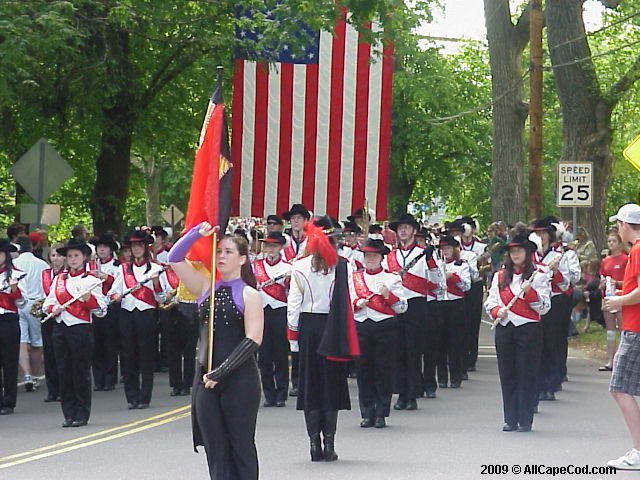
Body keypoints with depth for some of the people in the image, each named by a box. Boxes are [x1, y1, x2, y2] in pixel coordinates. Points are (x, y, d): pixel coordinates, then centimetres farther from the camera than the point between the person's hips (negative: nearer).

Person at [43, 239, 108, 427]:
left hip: (81, 329, -5)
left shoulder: (92, 280, 0)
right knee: (64, 372, 5)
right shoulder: (59, 279, 14)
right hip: (60, 328, 5)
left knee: (81, 372, -1)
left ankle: (82, 415, 5)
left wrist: (88, 298, -20)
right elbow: (47, 304, 16)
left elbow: (101, 310, -3)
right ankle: (69, 414, 10)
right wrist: (54, 309, -6)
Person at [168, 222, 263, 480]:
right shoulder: (206, 287, 11)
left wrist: (222, 371, -15)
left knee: (241, 446, 2)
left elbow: (253, 340, -11)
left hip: (239, 380, -5)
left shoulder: (248, 294, -3)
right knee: (215, 448, 5)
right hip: (206, 378, 5)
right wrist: (197, 233, -3)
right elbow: (175, 259, 9)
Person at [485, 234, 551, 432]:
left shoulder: (538, 275, 2)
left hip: (529, 329, -4)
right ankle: (510, 419, 10)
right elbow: (489, 303, 13)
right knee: (507, 375, 4)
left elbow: (544, 307, -2)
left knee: (527, 375, -3)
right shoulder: (500, 276, 15)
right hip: (504, 328, 4)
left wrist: (530, 293, -19)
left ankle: (525, 420, 1)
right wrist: (497, 311, -9)